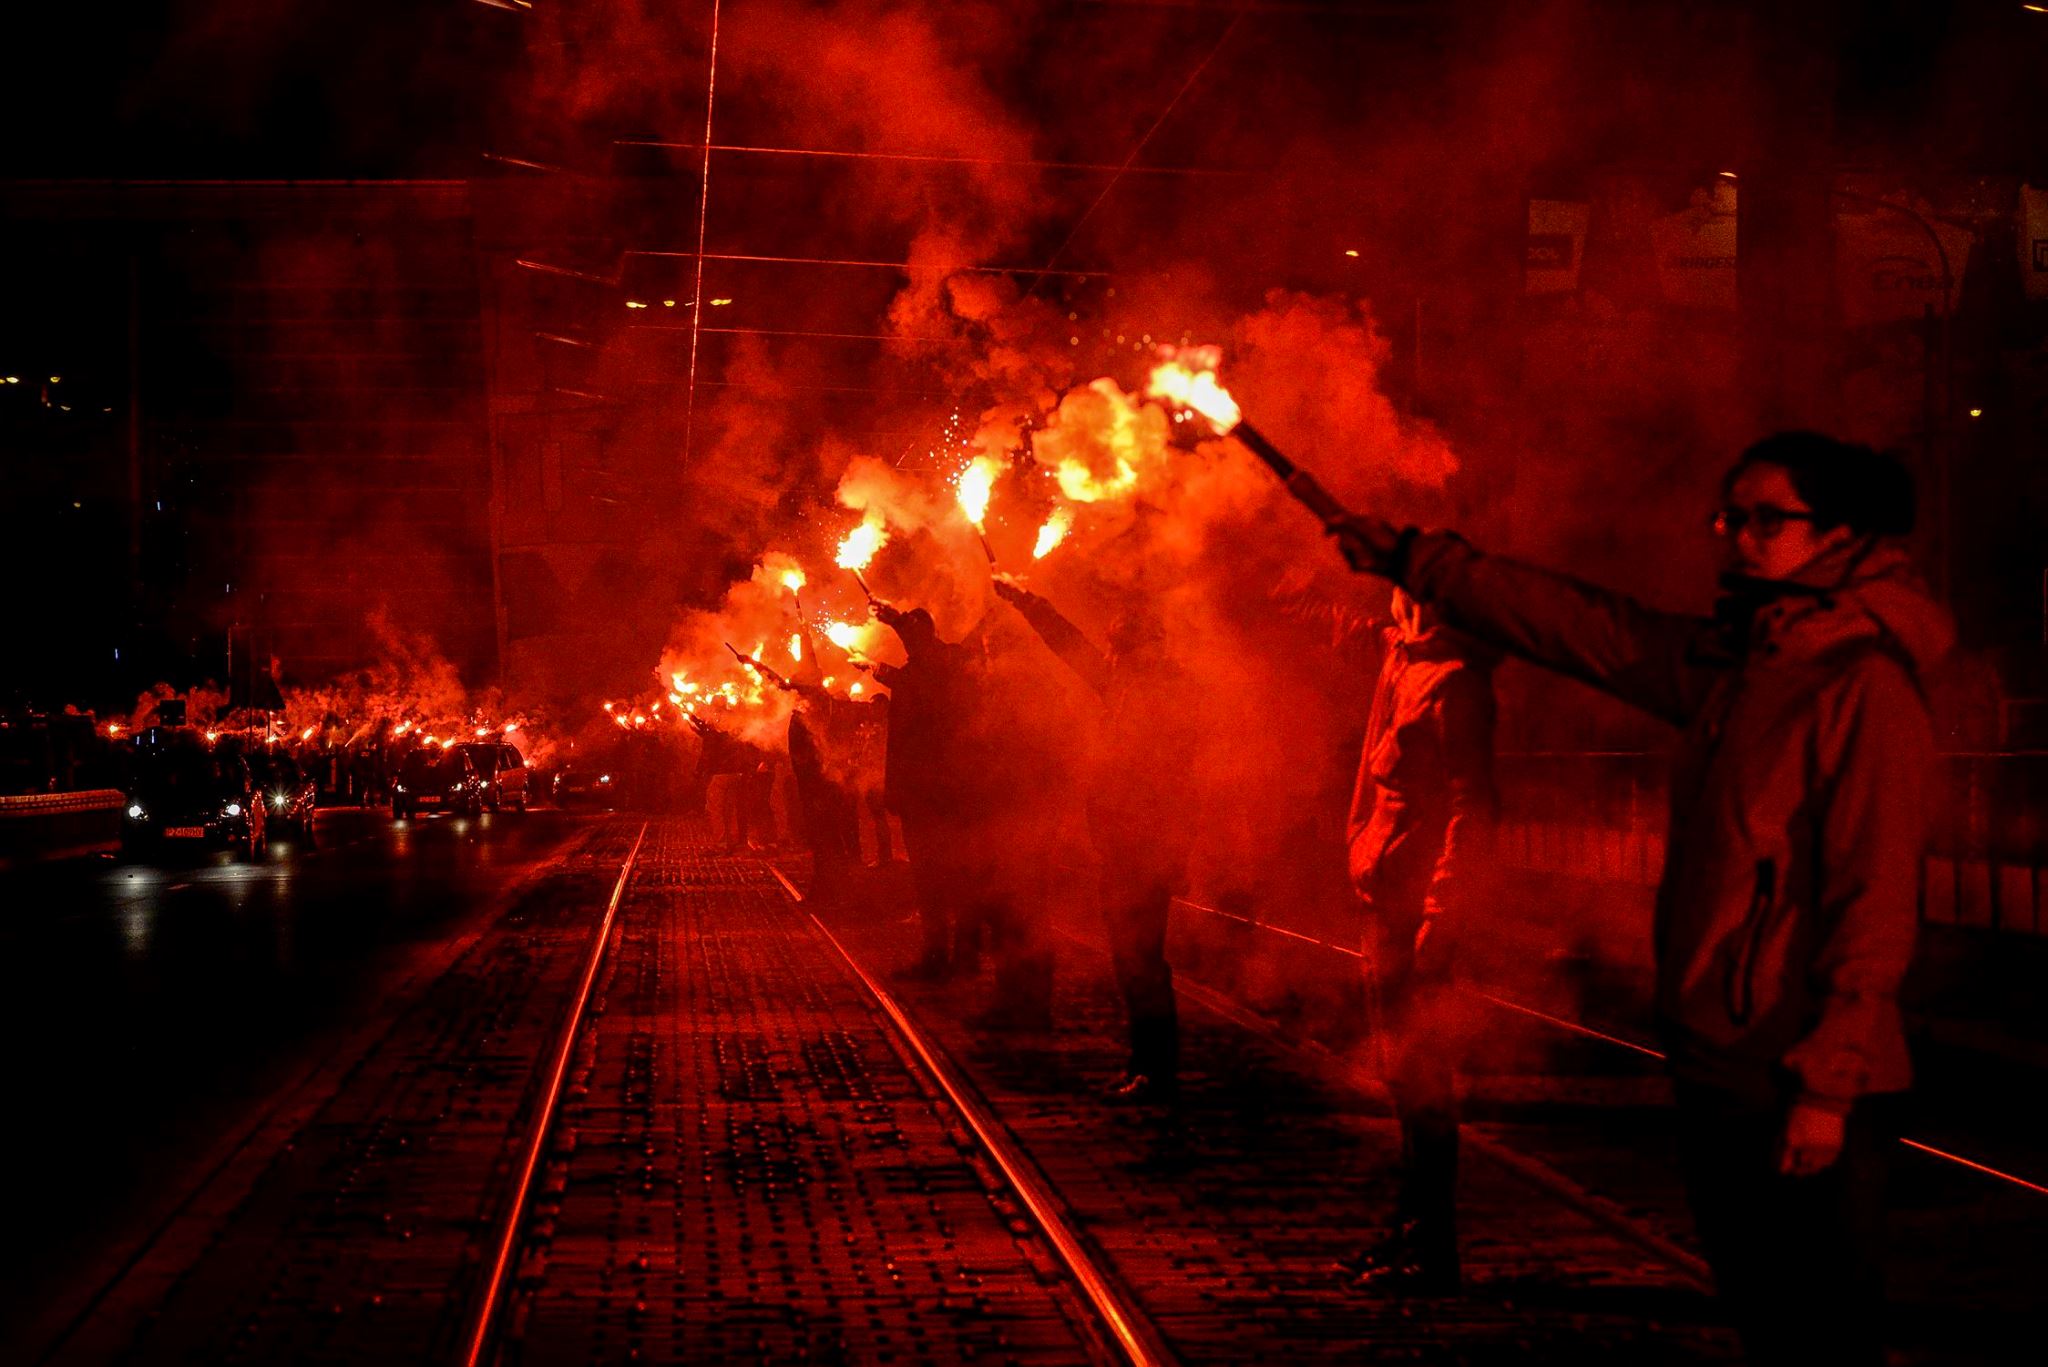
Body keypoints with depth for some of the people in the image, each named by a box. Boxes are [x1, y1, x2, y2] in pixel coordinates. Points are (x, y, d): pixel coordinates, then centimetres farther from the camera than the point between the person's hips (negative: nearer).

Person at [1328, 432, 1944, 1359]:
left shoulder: (1867, 689, -14)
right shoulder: (1728, 665, 10)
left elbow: (1876, 904, -18)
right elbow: (1572, 622, 16)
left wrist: (1827, 1084, -20)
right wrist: (1409, 559, 14)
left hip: (1804, 1087, -8)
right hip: (1719, 1071, 8)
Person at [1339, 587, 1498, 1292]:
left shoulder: (1454, 679, -16)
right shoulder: (1404, 664, 14)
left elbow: (1470, 808, -20)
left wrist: (1438, 918, -22)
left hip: (1419, 904, -10)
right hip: (1391, 902, 10)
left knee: (1420, 1080, -4)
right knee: (1409, 1078, 16)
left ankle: (1432, 1254, 3)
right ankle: (1412, 1233, 25)